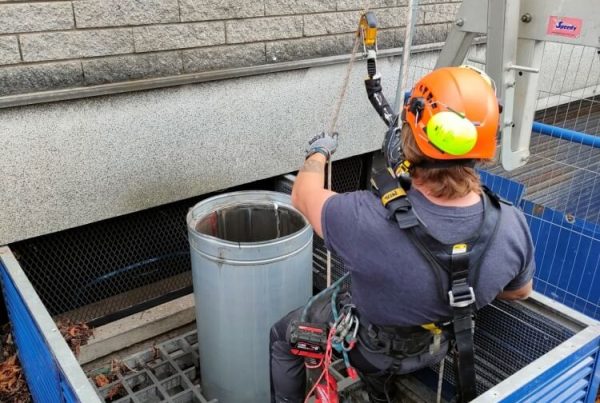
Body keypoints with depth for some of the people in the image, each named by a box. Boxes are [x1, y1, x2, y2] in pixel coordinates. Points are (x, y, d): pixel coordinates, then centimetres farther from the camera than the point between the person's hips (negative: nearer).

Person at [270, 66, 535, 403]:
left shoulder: (367, 222, -43)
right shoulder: (512, 227, -30)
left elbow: (303, 196, -21)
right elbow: (519, 291, -7)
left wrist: (318, 153, 0)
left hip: (371, 345, -3)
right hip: (438, 346, 4)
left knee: (283, 335, 24)